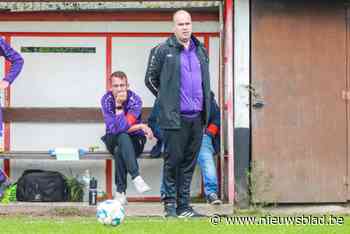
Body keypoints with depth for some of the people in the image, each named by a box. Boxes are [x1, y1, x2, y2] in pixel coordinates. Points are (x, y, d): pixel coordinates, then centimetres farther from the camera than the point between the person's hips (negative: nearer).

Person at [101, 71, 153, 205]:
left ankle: (120, 192, -28)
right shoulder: (106, 100, -12)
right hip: (113, 140, 0)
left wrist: (119, 106, -29)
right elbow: (114, 128, -22)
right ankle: (136, 178, -46)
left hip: (134, 140, 0)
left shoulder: (135, 100, -15)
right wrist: (140, 127, -23)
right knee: (123, 137, -35)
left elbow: (122, 126, -25)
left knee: (119, 151, -34)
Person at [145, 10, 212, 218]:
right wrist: (166, 98, 5)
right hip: (175, 117, -5)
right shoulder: (163, 51, -3)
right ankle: (170, 204, 5)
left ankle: (184, 206, 13)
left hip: (196, 117, 5)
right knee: (173, 160, -3)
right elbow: (150, 79, 4)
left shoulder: (201, 51, 13)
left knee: (189, 163, 8)